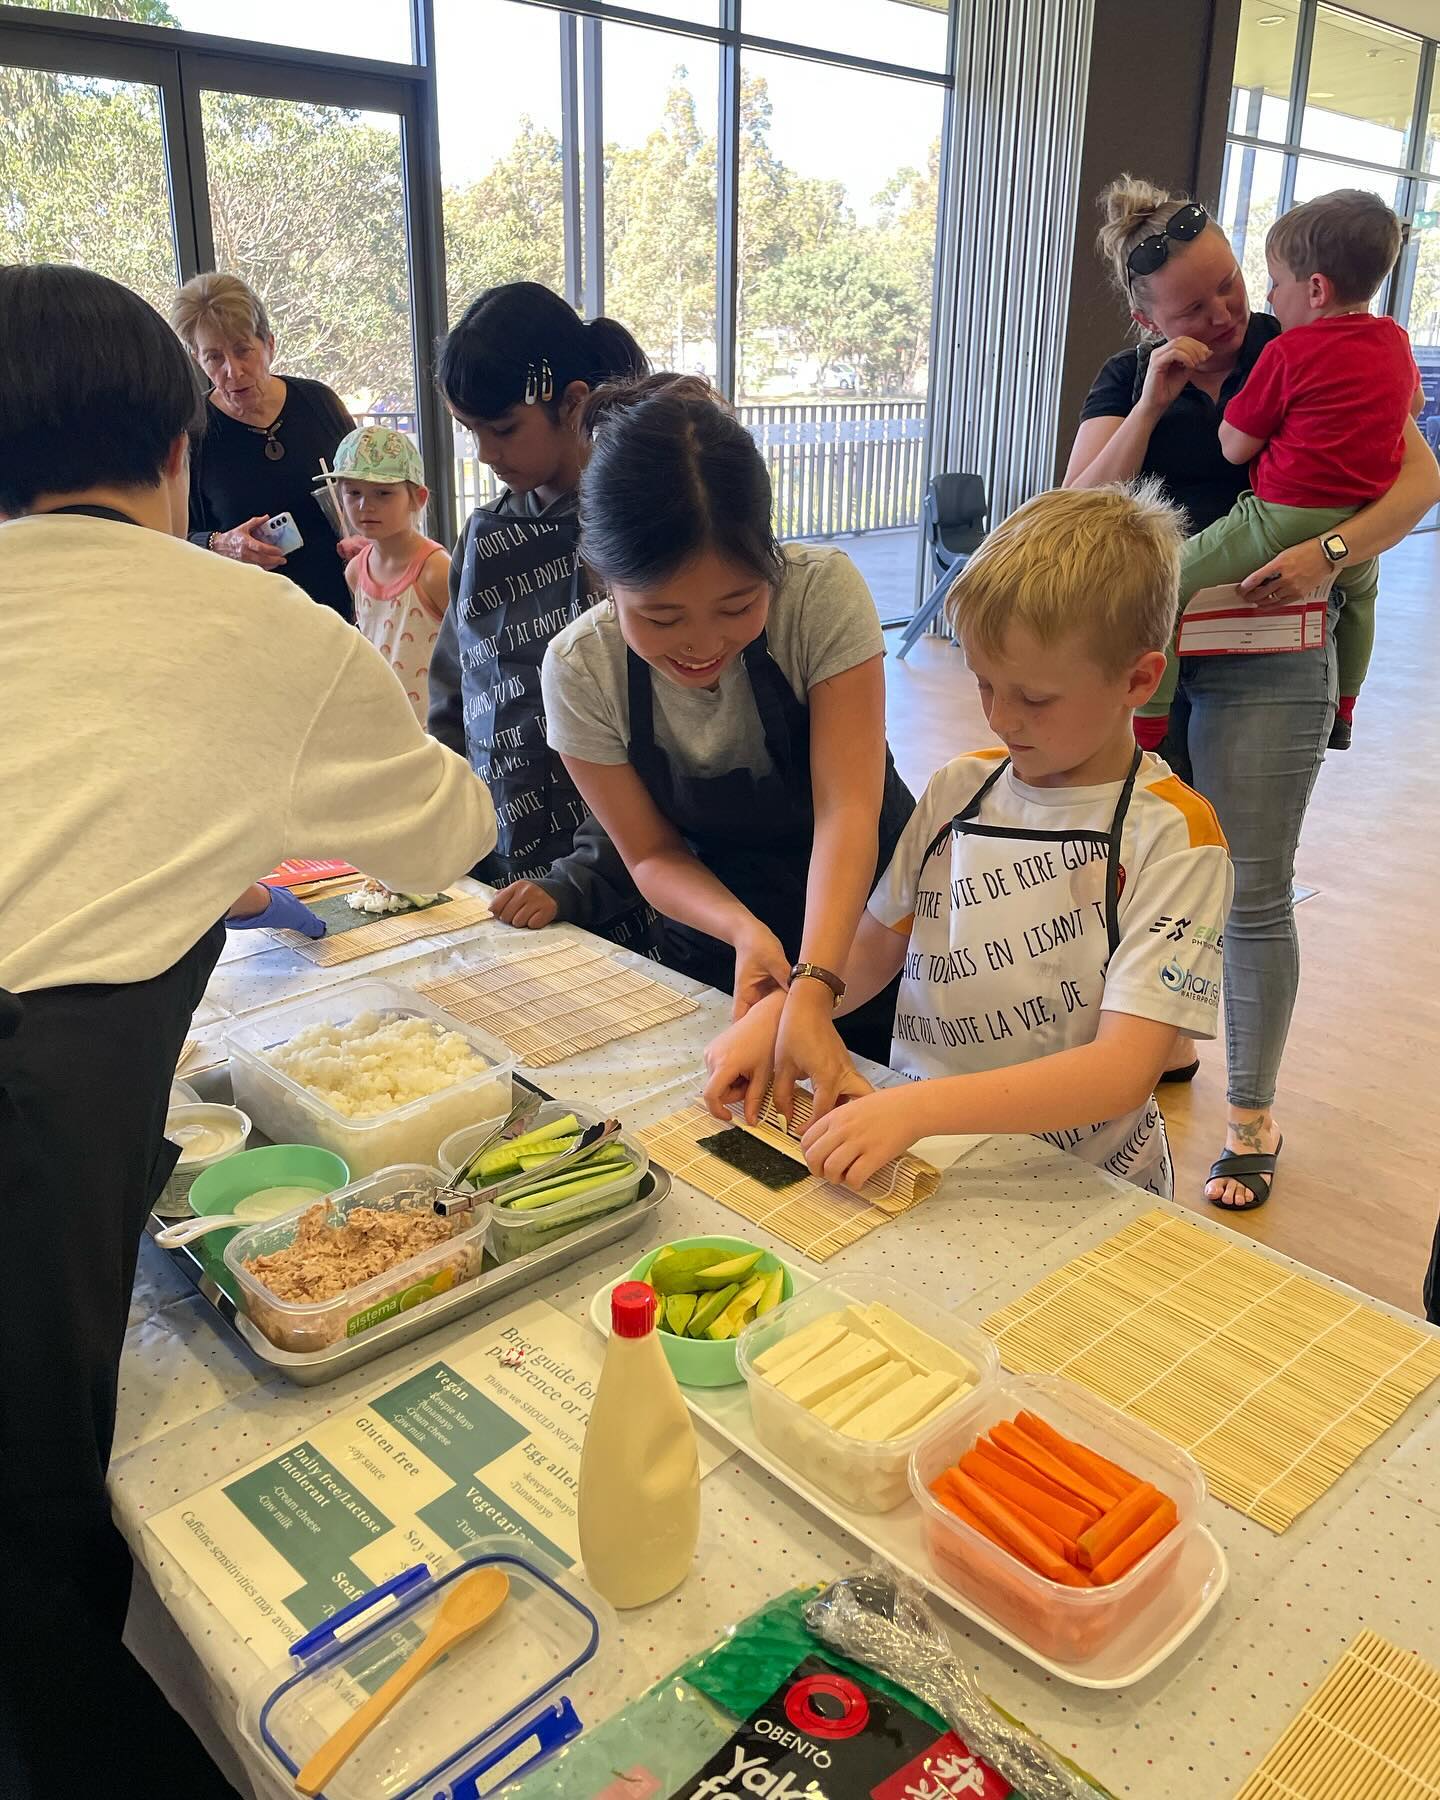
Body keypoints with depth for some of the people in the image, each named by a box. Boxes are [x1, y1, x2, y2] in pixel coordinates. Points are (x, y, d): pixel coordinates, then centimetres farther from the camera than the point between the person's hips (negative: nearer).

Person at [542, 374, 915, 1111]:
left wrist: (813, 990, -43)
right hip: (715, 946, 2)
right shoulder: (580, 670, -19)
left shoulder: (823, 592, -26)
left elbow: (847, 809, -30)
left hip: (864, 918, -1)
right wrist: (745, 931, -31)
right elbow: (652, 855, -11)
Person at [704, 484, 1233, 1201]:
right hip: (918, 1148, 4)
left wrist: (919, 1106, -35)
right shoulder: (959, 788, -1)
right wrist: (774, 1014, -10)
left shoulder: (1172, 835, -19)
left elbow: (1124, 1070, -27)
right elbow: (878, 942, 8)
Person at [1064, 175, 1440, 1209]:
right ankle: (1166, 1041, 35)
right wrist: (1151, 402, -13)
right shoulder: (1127, 382, 7)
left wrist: (1329, 552, -23)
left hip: (1266, 663, -3)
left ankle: (1254, 1118, 13)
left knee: (1254, 894, -1)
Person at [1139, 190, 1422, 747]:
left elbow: (1234, 446, -7)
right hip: (1359, 533, 8)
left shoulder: (1288, 352, -11)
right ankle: (1343, 708, 52)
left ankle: (1148, 725, -11)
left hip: (1283, 521, -8)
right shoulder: (1395, 340, 11)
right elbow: (1414, 403, 32)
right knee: (1361, 588, 40)